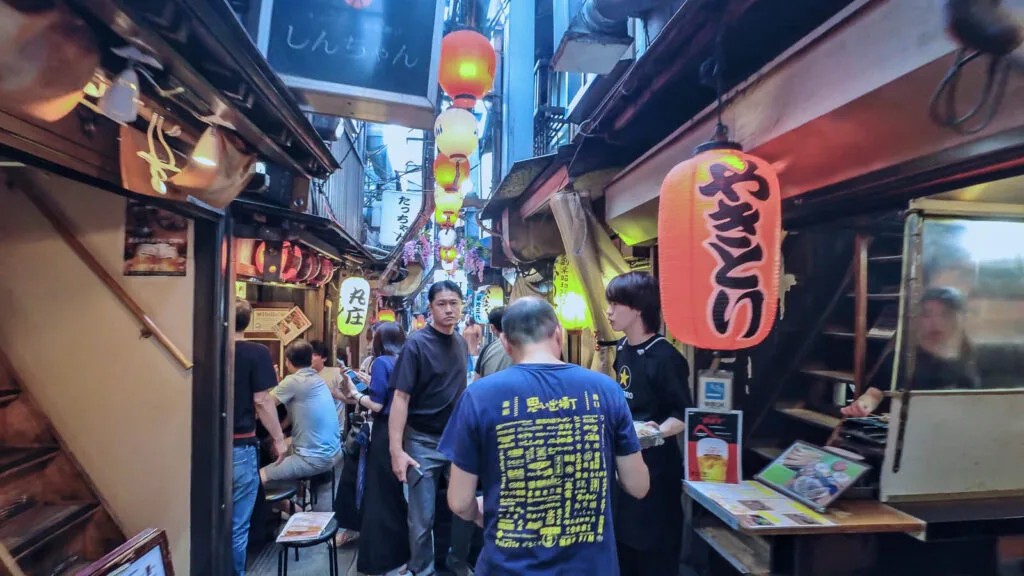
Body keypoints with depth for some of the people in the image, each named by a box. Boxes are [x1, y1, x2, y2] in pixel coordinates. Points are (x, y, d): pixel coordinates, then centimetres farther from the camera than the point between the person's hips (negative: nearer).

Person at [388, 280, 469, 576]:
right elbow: (400, 398, -15)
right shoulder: (417, 343, -14)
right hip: (423, 441, -5)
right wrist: (396, 449, -20)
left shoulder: (461, 343, 3)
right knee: (422, 517, 5)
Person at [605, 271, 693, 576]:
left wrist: (658, 431, -35)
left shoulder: (664, 357, -19)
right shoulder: (622, 349, 5)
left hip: (655, 466, -8)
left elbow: (684, 415, -18)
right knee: (622, 544, 20)